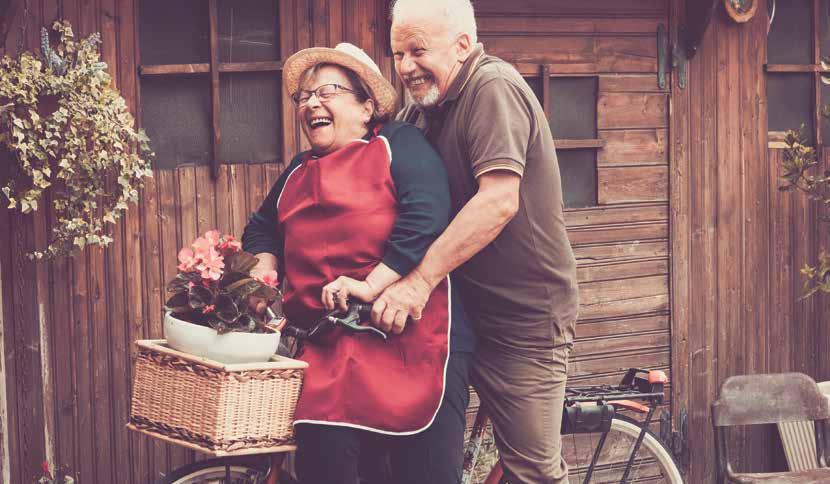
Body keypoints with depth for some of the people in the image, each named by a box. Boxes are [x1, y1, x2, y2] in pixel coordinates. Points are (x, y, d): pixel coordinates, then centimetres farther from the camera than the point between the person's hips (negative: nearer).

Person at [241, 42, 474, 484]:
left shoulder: (399, 145, 2)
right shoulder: (299, 173, 24)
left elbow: (425, 216, -13)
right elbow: (262, 230, 31)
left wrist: (372, 284, -20)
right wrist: (264, 272, 8)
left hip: (411, 341, -5)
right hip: (327, 349, 5)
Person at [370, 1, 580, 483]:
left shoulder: (494, 87, -16)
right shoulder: (422, 109, 11)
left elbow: (499, 200, -27)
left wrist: (420, 279, -30)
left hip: (525, 318, -8)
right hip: (468, 312, 8)